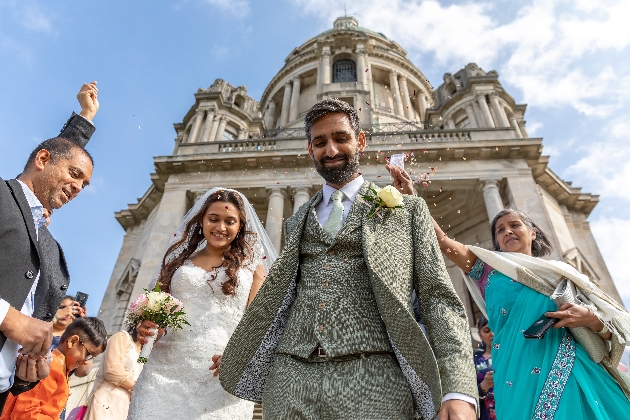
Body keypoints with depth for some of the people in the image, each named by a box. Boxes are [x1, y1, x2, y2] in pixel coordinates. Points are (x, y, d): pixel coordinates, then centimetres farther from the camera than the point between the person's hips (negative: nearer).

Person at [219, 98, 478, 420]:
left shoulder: (407, 209, 9)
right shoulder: (297, 222, 18)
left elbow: (438, 299, 1)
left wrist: (459, 392, -11)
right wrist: (235, 357, 12)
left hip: (374, 377, -3)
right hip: (290, 375, 4)